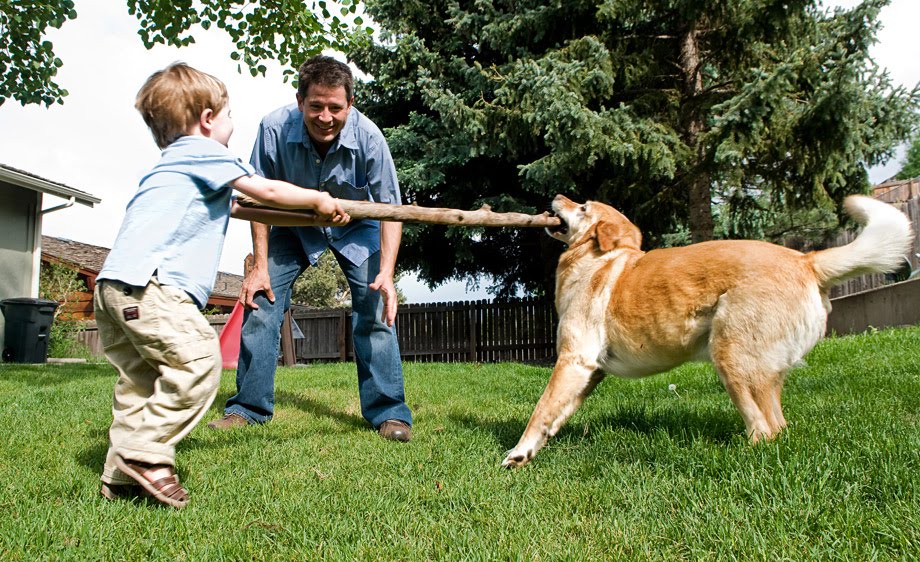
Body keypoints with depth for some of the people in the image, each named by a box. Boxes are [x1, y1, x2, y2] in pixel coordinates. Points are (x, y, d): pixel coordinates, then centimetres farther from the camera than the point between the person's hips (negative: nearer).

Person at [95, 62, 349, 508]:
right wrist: (320, 200, 16)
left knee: (141, 377, 11)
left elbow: (230, 206, 42)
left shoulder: (174, 161, 31)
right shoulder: (203, 152, 3)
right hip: (145, 282, -10)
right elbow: (267, 192, 1)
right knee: (198, 357, -16)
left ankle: (121, 475, 13)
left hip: (113, 286, 10)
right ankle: (147, 453, -16)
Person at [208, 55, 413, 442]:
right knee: (261, 301, -7)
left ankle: (388, 412, -4)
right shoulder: (275, 129, -28)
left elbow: (389, 208, -23)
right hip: (294, 225, 1)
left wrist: (386, 272, -35)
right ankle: (249, 407, 7)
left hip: (355, 226, -1)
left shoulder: (368, 137, -30)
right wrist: (260, 264, -17)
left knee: (375, 306, -14)